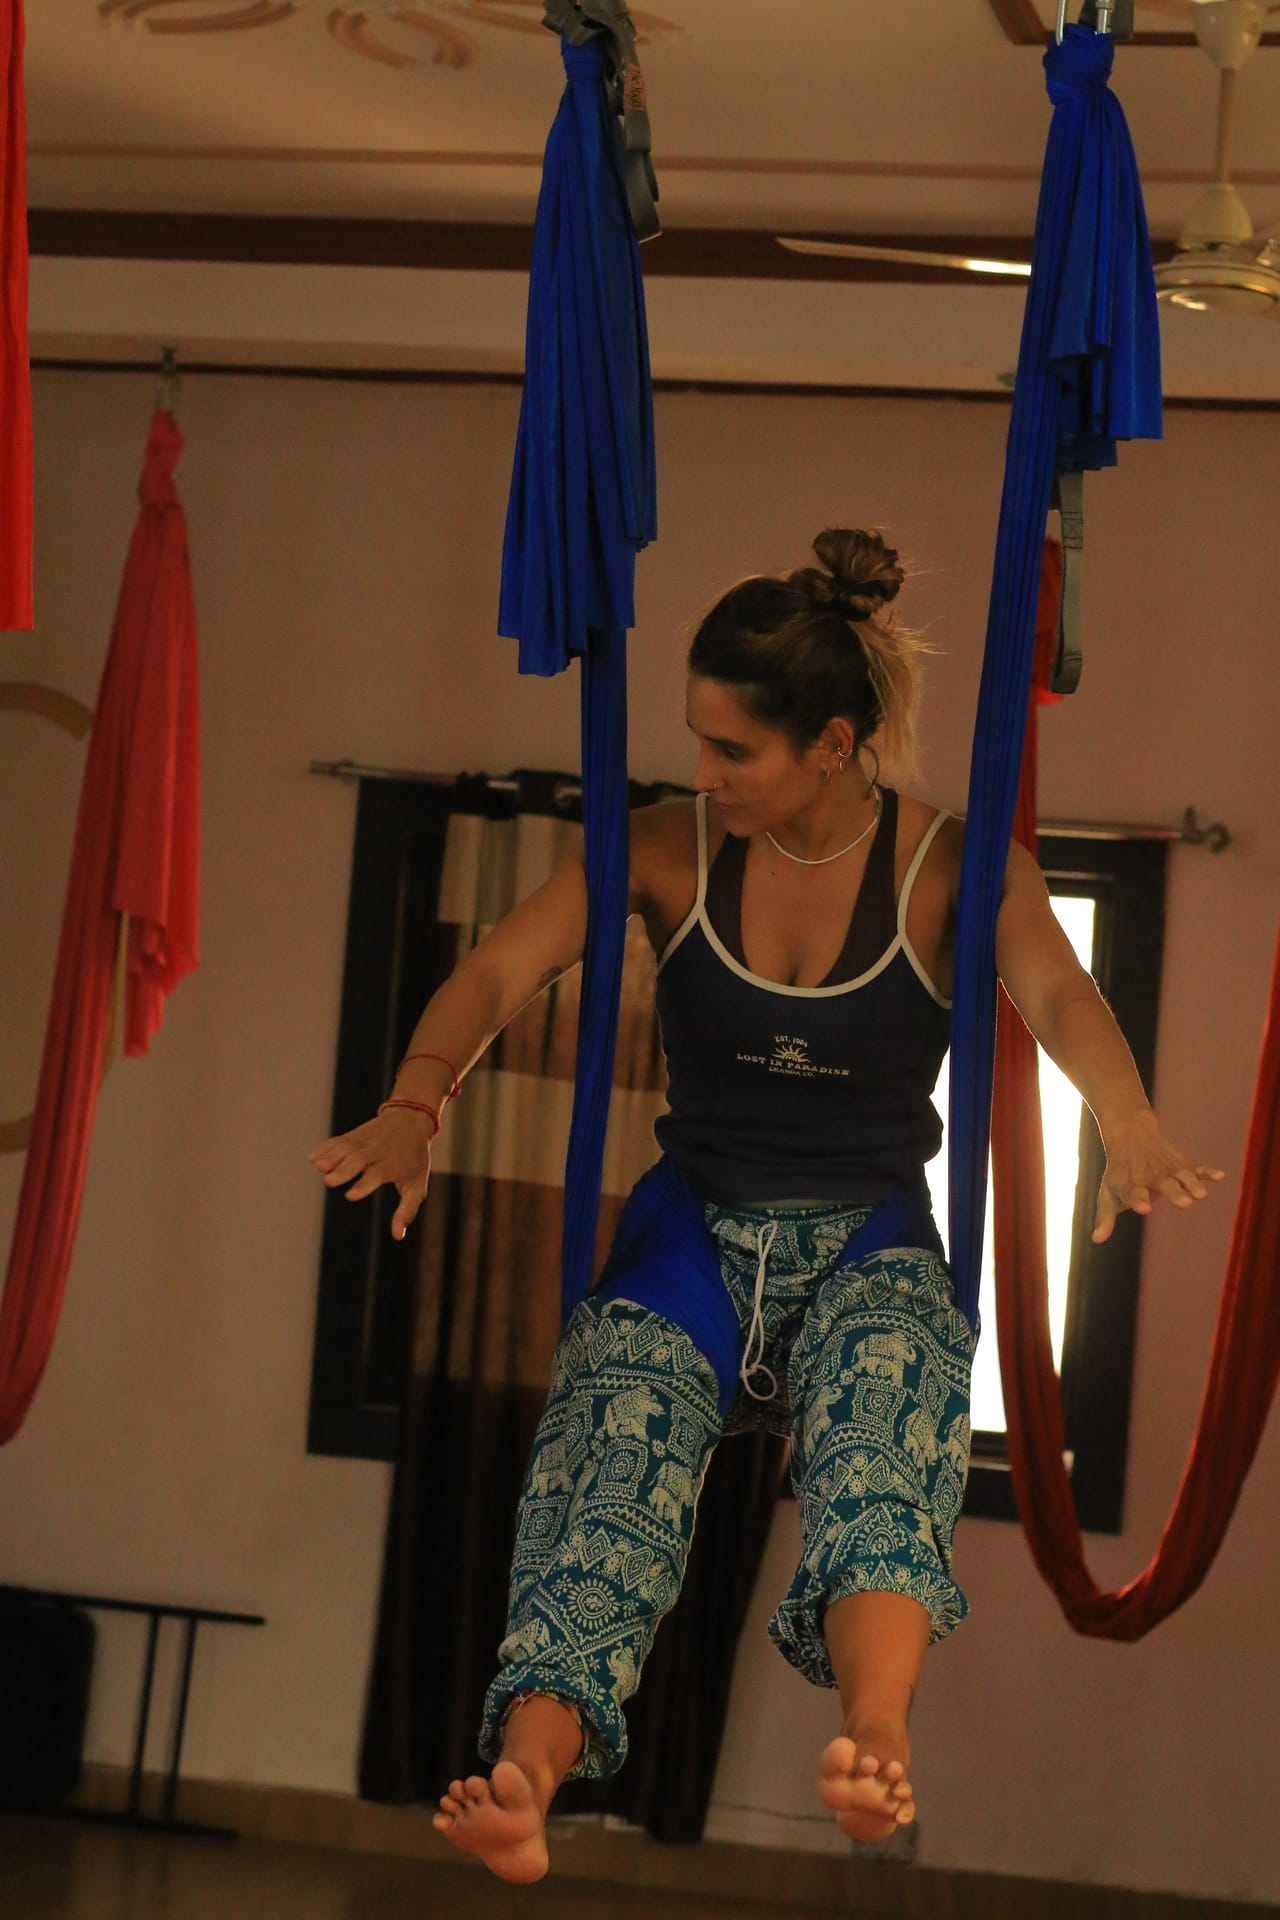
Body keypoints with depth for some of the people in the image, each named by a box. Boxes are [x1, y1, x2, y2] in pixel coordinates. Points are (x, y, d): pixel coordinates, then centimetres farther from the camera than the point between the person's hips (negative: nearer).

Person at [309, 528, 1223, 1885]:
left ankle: (876, 1741, -64)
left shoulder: (953, 865, 0)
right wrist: (415, 1105, -26)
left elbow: (1057, 994, -17)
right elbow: (497, 972, -5)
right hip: (696, 1232, 1)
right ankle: (525, 1787, -54)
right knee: (610, 1473, -31)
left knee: (877, 1465, -37)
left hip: (871, 1247, -1)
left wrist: (1128, 1129, -39)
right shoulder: (669, 848, 4)